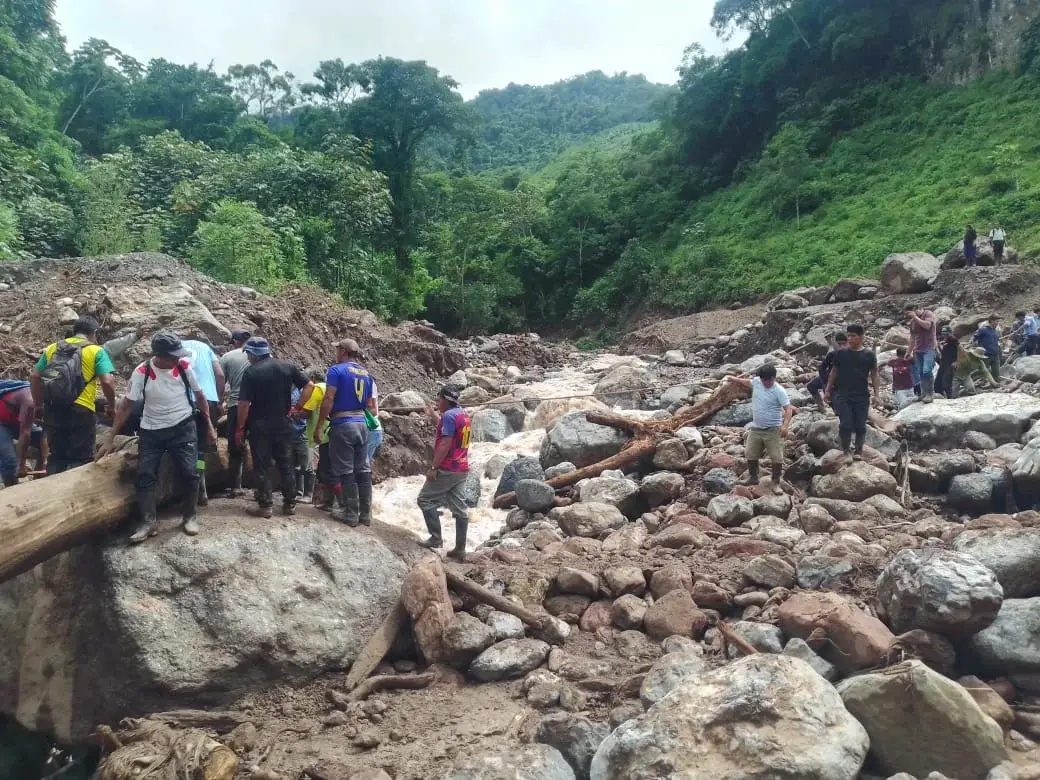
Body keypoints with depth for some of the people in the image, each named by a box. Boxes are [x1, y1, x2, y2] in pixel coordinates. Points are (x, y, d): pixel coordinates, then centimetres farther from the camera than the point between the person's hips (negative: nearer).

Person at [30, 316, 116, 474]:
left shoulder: (52, 348, 14)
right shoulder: (96, 351, 0)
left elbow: (34, 376, 13)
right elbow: (107, 382, -11)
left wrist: (38, 402, 25)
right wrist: (111, 406, 3)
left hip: (53, 409, 5)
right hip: (81, 410, -5)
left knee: (56, 456, 16)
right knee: (81, 458, 3)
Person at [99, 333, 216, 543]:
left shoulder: (184, 366, -10)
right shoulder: (141, 372, -13)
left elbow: (199, 395, 4)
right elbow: (127, 406, -8)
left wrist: (209, 425, 6)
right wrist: (110, 438, -9)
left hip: (183, 428, 0)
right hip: (151, 431, 0)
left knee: (189, 473, -4)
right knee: (144, 476, -4)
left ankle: (189, 516, 13)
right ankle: (149, 521, 5)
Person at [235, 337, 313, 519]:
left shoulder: (251, 372, -10)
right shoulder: (287, 366, 1)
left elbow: (244, 404, -13)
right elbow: (309, 386, 1)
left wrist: (239, 428, -5)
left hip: (260, 426, -3)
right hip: (282, 424, 4)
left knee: (262, 467, 5)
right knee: (286, 465, 11)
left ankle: (265, 506, 7)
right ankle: (290, 504, 15)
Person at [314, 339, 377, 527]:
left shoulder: (336, 370, -6)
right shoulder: (366, 374, 14)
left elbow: (328, 400, -13)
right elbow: (372, 406, 14)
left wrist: (319, 426, -8)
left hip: (342, 425, -6)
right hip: (362, 424, 6)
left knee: (345, 471, -1)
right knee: (363, 469, 9)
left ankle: (351, 514, 2)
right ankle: (365, 513, 13)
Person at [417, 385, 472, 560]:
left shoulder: (449, 415, -15)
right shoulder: (463, 414, 14)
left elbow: (445, 444, -21)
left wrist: (433, 467, -20)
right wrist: (435, 415, 40)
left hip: (447, 469, -9)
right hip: (462, 469, 9)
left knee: (425, 499, 3)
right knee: (460, 507, 6)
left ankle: (436, 538, 1)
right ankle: (460, 549, 7)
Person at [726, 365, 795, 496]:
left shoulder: (779, 391, -18)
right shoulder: (756, 382, -3)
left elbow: (788, 409, -23)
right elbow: (747, 382, 22)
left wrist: (785, 425, -37)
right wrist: (735, 379, 35)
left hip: (773, 430, -5)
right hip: (756, 428, 5)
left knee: (777, 458, -3)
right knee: (751, 454, 14)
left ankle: (776, 483, 12)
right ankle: (753, 477, 33)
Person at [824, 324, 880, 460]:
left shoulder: (869, 355, 2)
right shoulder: (841, 354, 6)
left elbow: (874, 375, 3)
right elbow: (834, 372, 12)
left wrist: (877, 394, -4)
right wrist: (828, 391, 9)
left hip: (862, 396, 0)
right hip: (843, 396, 0)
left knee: (860, 425, 3)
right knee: (846, 424, -6)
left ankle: (858, 450, 17)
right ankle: (846, 449, 12)